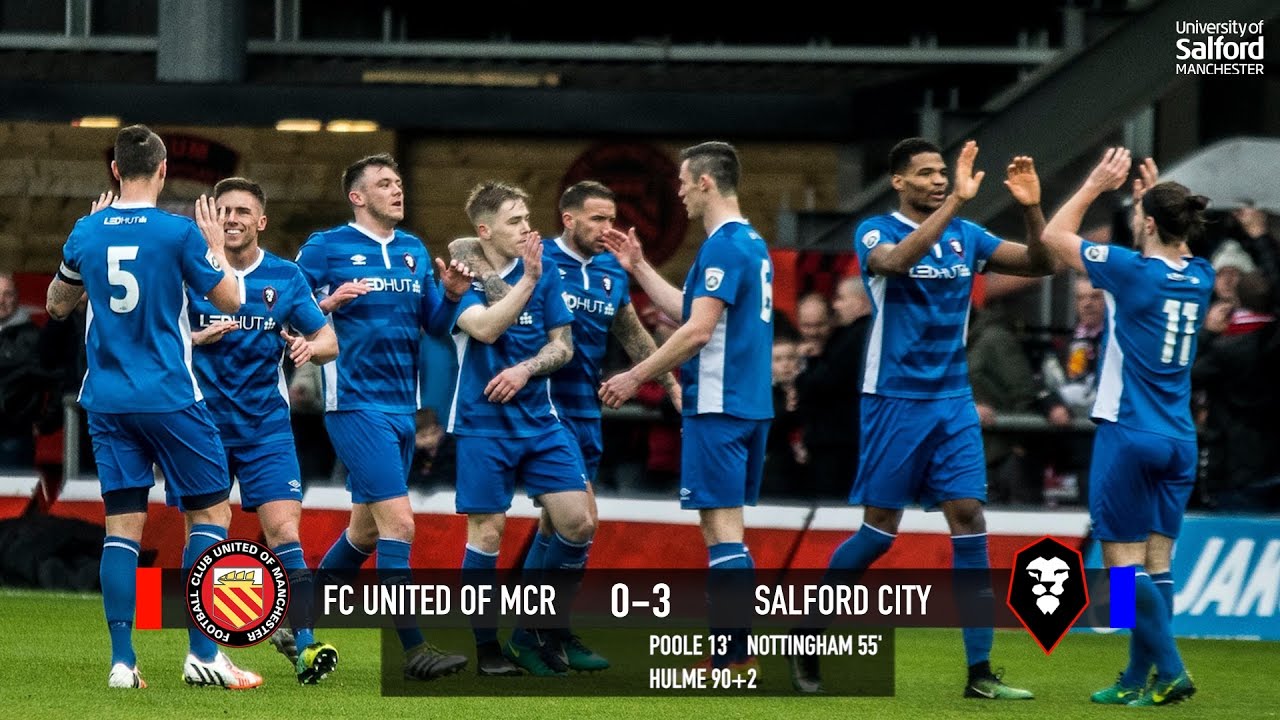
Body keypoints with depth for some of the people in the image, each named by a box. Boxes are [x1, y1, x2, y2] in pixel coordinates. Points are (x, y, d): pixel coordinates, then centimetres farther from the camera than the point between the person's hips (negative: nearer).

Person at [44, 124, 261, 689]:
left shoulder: (86, 233, 4)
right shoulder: (178, 232, -9)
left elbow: (56, 306, 20)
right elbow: (229, 299, -2)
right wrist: (215, 245, 14)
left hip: (107, 403, 4)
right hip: (171, 399, -4)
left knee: (122, 525, 4)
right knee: (212, 511, 6)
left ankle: (122, 660, -3)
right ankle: (202, 653, -2)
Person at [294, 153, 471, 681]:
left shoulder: (414, 252, 14)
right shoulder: (326, 247, -4)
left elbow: (434, 324, 16)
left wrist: (451, 295, -4)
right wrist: (327, 303, -22)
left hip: (401, 406, 7)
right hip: (356, 403, -7)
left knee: (366, 528, 15)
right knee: (399, 522, -15)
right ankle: (413, 651, -15)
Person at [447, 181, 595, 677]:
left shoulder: (542, 275, 5)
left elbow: (563, 346, 6)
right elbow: (485, 328, -24)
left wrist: (525, 370, -11)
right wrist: (527, 280, -28)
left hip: (540, 421, 4)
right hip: (484, 426, -4)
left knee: (579, 522, -4)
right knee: (487, 532, -4)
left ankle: (538, 630, 13)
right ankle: (486, 649, 9)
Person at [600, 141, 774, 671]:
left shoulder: (724, 245, -14)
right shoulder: (752, 243, 16)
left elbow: (697, 330, -20)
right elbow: (687, 310, 23)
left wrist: (635, 378, -13)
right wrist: (638, 268, 27)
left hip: (718, 406, -10)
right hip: (750, 404, 10)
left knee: (722, 525, -9)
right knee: (726, 525, 12)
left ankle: (733, 658, -12)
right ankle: (730, 650, 13)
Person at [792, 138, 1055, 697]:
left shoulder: (966, 236, 8)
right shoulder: (876, 232, -6)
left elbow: (1040, 264, 1)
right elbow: (895, 260, -30)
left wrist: (1031, 209, -17)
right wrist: (957, 202, -35)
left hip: (954, 400, 4)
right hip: (895, 400, -4)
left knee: (969, 523, -5)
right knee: (879, 530, -1)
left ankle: (979, 674, -5)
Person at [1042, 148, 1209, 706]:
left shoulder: (1133, 272, -14)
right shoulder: (1199, 278, 4)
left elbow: (1054, 236, -2)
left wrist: (1096, 186, 6)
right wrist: (1152, 196, 26)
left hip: (1128, 435, -6)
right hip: (1178, 440, 6)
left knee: (1125, 563, -3)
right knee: (1155, 564, 7)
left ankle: (1170, 671, -12)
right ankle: (1137, 681, 9)